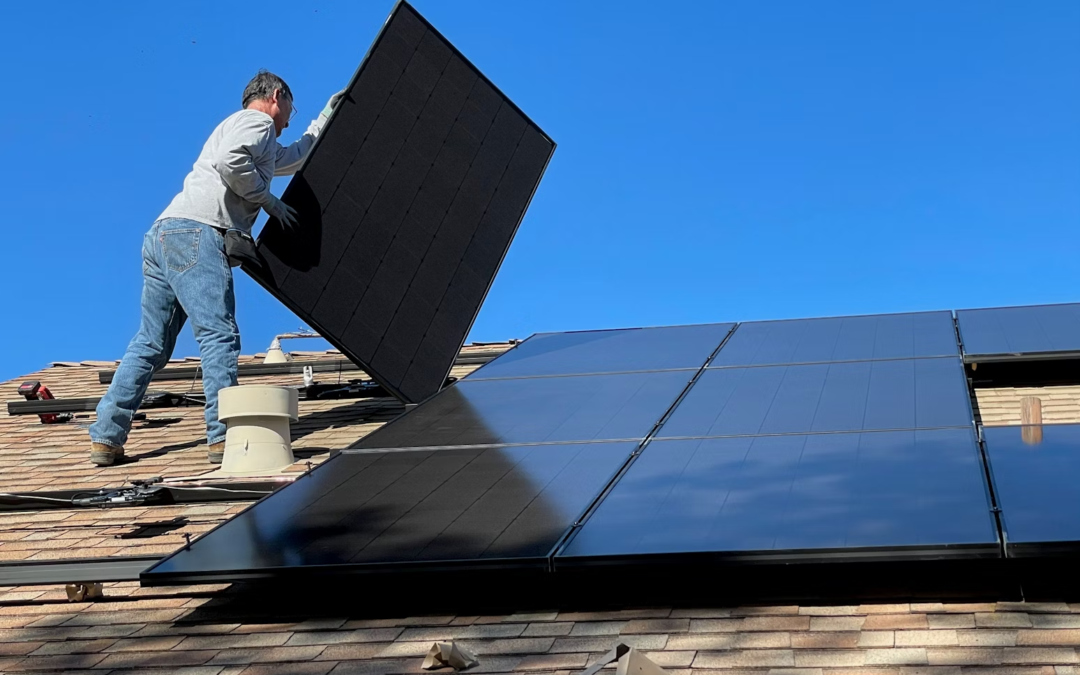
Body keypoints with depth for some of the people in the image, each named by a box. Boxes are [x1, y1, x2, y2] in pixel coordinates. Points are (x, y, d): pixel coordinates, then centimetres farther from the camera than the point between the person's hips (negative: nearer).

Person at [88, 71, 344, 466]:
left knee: (151, 343, 7)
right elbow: (231, 160, -15)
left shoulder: (264, 145, 36)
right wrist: (268, 200, -4)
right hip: (195, 232, -10)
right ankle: (224, 436, -21)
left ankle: (106, 438, 4)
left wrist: (325, 120, 56)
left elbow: (296, 157, 53)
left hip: (163, 234, 10)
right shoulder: (256, 121, 6)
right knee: (219, 334, -14)